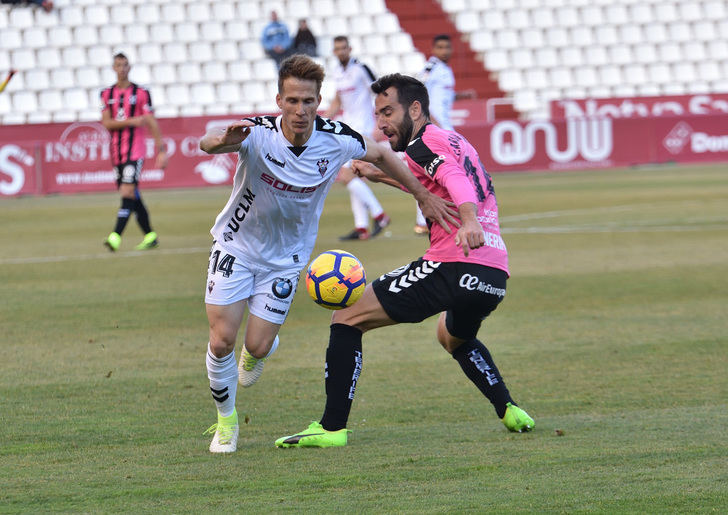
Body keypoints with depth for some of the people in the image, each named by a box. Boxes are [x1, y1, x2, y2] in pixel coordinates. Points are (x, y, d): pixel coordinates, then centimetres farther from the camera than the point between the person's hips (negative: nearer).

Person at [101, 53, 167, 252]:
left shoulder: (141, 93, -1)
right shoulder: (107, 94, 8)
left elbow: (152, 123, -1)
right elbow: (106, 123, -2)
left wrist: (161, 151, -4)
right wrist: (132, 121, -16)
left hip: (135, 151, -5)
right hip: (117, 152, 5)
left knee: (127, 192, -17)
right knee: (132, 196, 9)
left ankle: (116, 236, -25)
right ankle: (150, 236, 19)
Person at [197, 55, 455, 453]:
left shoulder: (337, 140, -19)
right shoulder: (258, 134, -28)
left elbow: (380, 155, 2)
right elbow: (207, 142, -49)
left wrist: (424, 196, 8)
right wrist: (223, 139, -73)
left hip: (286, 256, 2)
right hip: (237, 245, -2)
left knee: (257, 346, -5)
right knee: (222, 340, -10)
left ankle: (259, 350, 35)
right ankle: (226, 421, 16)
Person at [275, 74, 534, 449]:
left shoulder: (423, 143, -3)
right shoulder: (455, 141, 25)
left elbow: (454, 178, -25)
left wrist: (469, 220, -43)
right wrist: (380, 176, 54)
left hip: (453, 268, -9)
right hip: (496, 275, 9)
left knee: (346, 318, -2)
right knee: (453, 336, 40)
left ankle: (332, 427, -9)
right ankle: (509, 410, 26)